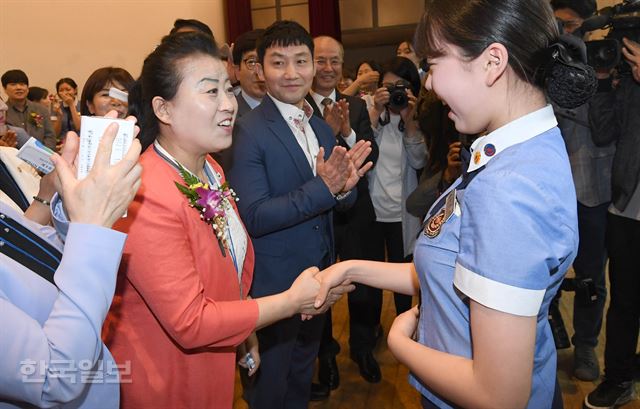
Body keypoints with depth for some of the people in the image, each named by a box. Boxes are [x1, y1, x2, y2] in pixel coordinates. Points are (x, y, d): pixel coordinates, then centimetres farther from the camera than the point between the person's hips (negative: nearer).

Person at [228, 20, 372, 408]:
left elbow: (342, 200, 6)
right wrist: (323, 187, -31)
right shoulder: (247, 131, -18)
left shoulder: (323, 128, 5)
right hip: (274, 283, -6)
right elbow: (253, 217, -23)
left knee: (303, 369, 27)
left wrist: (343, 186, -18)